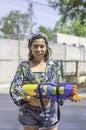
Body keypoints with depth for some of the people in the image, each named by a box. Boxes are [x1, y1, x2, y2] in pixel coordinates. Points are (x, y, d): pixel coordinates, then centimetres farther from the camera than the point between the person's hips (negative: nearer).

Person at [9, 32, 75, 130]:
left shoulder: (54, 66, 3)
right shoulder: (23, 66, 0)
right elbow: (14, 88, -8)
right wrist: (32, 100, -25)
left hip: (49, 112, 0)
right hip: (28, 112, 0)